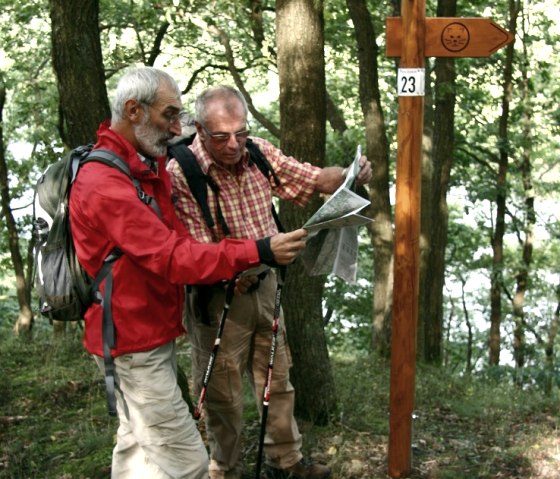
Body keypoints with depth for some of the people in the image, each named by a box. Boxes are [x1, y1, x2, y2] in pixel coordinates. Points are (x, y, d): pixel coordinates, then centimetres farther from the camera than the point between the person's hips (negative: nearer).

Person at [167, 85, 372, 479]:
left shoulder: (259, 152, -5)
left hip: (264, 286, 6)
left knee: (277, 377, 18)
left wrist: (351, 177, -21)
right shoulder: (180, 174, -22)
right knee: (223, 392, 10)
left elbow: (316, 179, 0)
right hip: (218, 296, -5)